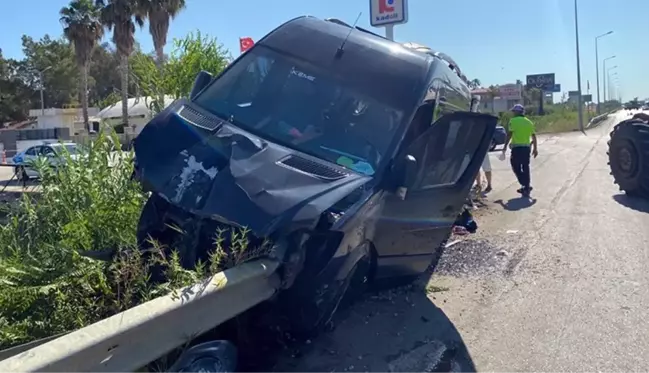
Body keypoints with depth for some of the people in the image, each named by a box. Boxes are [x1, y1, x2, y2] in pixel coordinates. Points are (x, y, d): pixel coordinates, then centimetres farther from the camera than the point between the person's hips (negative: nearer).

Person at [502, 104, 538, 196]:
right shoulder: (529, 122, 12)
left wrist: (505, 147, -8)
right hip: (527, 148, 6)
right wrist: (535, 148, 22)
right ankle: (526, 188, 16)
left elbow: (509, 135, -12)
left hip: (516, 148, -5)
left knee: (516, 167, 4)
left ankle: (525, 185, -8)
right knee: (525, 168, 12)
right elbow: (534, 137, 14)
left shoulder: (513, 121, -5)